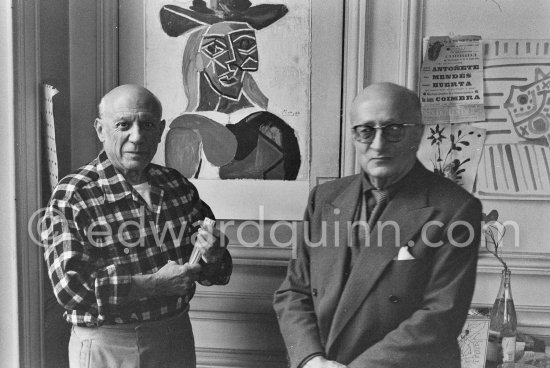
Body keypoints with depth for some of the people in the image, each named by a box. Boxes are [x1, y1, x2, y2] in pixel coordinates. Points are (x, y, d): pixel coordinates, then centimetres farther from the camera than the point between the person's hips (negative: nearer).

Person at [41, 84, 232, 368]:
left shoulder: (178, 185, 1)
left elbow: (218, 272, 6)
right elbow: (71, 287, -21)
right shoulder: (71, 196, -12)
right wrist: (156, 284, -25)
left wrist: (211, 257, -17)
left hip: (177, 337, 5)